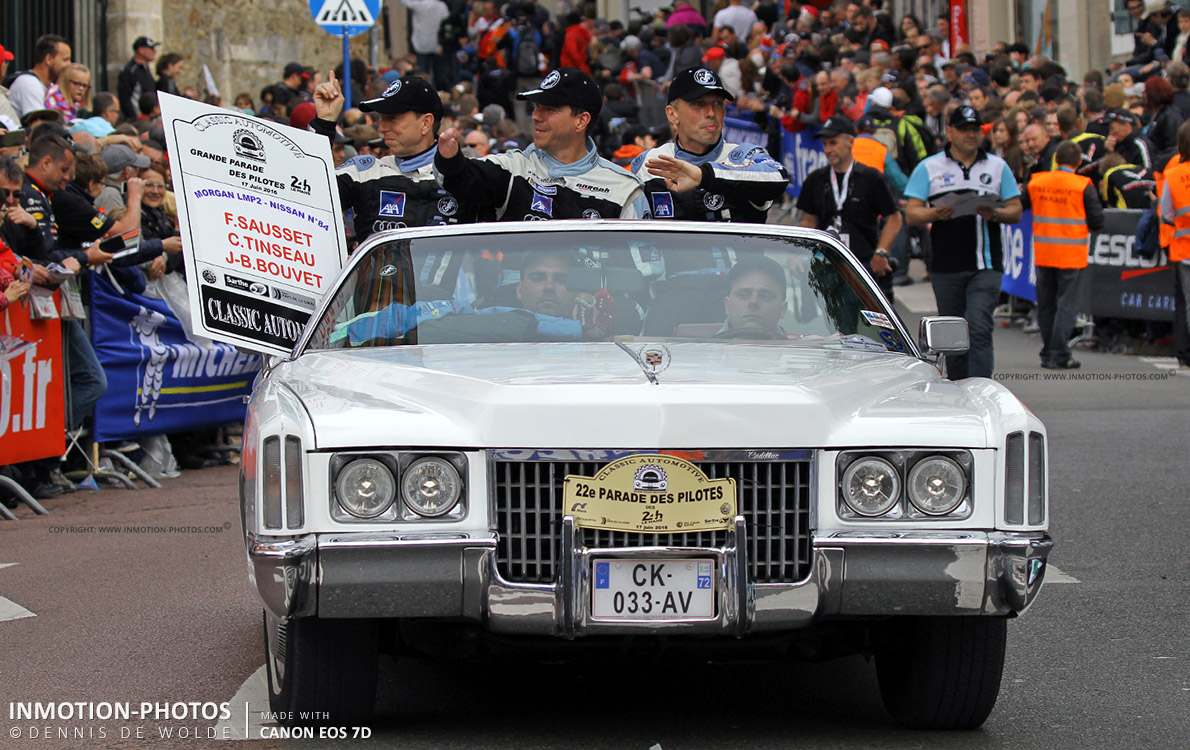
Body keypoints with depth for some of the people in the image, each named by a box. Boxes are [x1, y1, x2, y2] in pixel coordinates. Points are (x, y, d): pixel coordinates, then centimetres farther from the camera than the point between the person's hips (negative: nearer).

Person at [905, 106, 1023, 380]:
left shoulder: (998, 167, 11)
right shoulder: (929, 168, 8)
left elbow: (1016, 211, 10)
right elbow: (911, 213, 2)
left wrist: (995, 214, -13)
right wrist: (935, 214, -19)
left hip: (985, 265, -1)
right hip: (946, 266, 1)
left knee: (978, 328, -15)